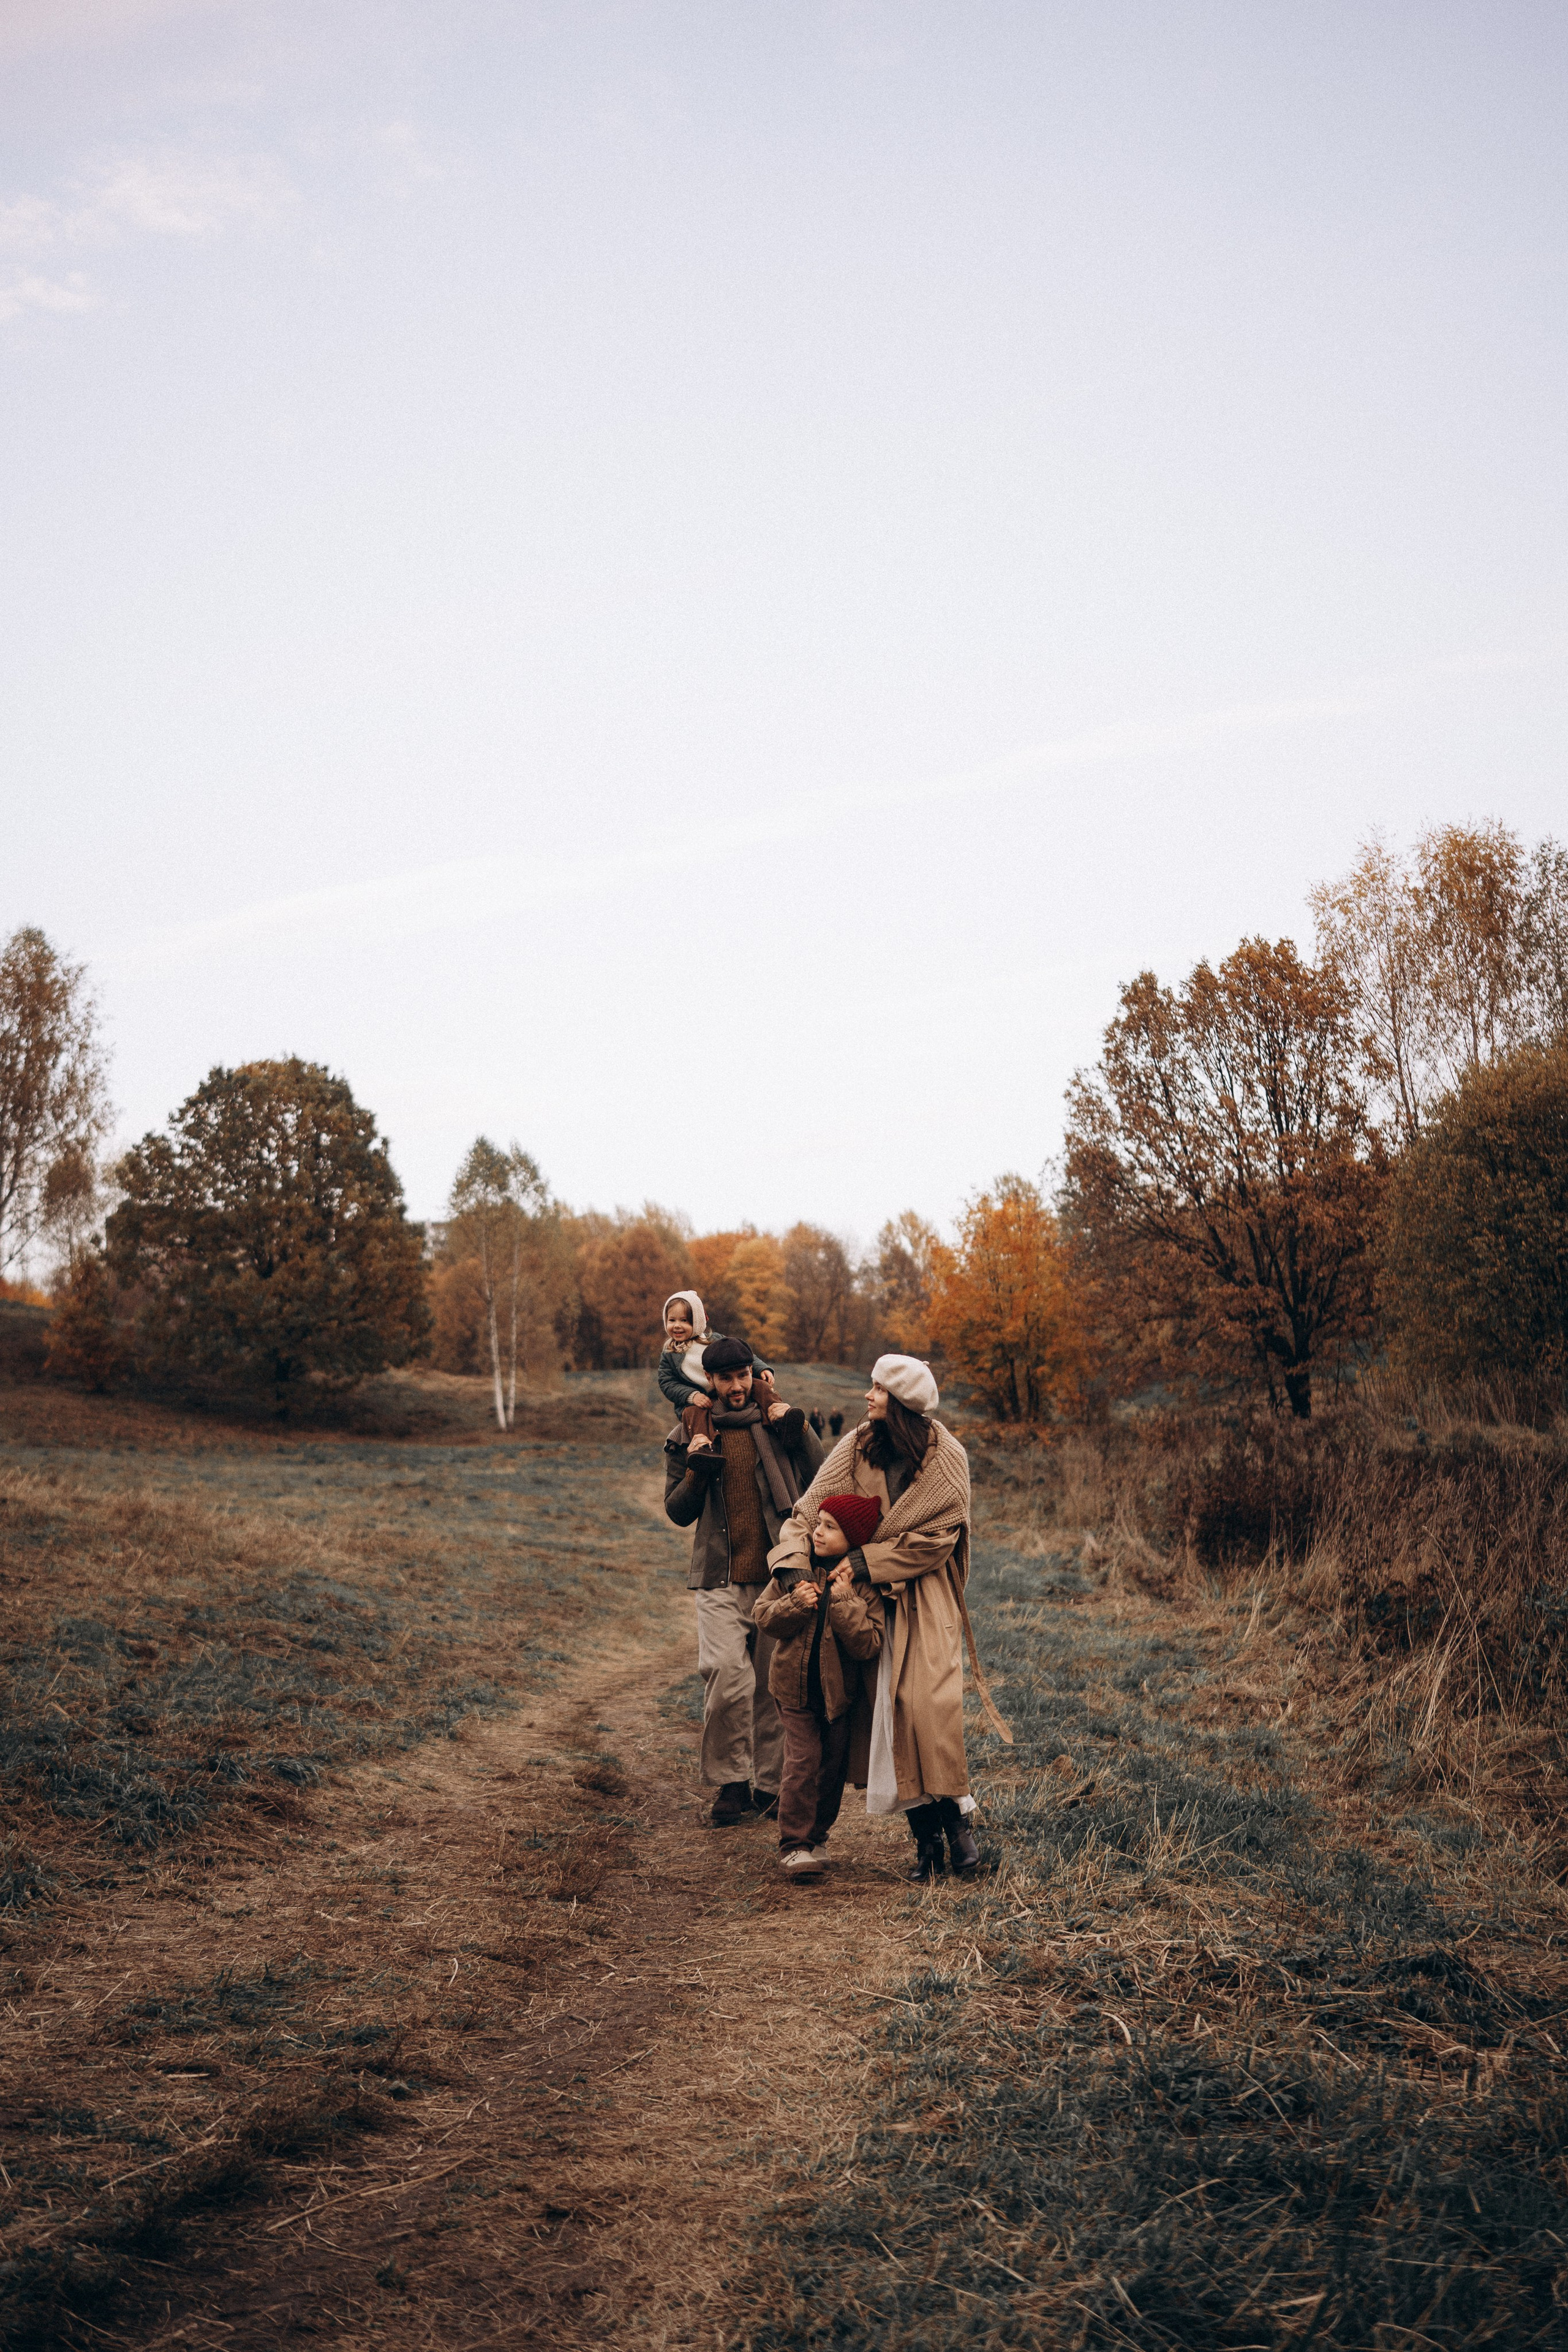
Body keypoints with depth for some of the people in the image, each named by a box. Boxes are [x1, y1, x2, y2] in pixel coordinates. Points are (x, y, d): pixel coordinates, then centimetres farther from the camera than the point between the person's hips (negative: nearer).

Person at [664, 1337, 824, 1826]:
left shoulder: (775, 1420, 8)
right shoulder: (689, 1434, 8)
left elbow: (820, 1482, 2)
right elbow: (677, 1512, 9)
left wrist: (797, 1430, -8)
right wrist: (697, 1469, -8)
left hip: (779, 1574, 1)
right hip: (721, 1579, -1)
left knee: (775, 1683, 5)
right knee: (727, 1677, -16)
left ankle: (769, 1784, 19)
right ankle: (730, 1782, 0)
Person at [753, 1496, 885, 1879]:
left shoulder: (865, 1586, -12)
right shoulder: (794, 1570, -6)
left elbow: (868, 1643, -19)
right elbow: (763, 1617, -3)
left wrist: (843, 1600, -27)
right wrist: (794, 1604, -21)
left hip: (838, 1692, 1)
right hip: (795, 1689, 0)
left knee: (833, 1768, 12)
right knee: (802, 1764, -9)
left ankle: (817, 1836, 32)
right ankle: (793, 1844, 0)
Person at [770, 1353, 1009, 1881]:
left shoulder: (947, 1460, -7)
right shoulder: (856, 1447, 0)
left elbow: (935, 1540, -10)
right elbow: (811, 1507, -5)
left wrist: (867, 1560, -17)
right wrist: (792, 1562, -21)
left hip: (924, 1598, -2)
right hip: (867, 1598, 3)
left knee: (928, 1707, -15)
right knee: (885, 1708, -1)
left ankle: (955, 1816, 1)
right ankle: (925, 1834, 7)